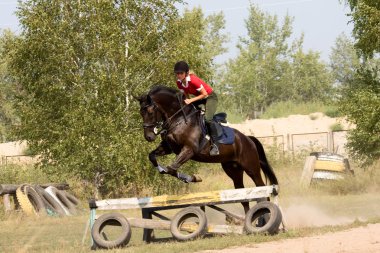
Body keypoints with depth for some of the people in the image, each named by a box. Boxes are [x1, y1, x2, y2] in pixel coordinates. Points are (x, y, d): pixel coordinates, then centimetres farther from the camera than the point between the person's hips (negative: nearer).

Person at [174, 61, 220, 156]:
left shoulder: (193, 80, -32)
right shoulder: (179, 82, -9)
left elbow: (204, 94, -25)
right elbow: (186, 95, 5)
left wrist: (191, 100, -28)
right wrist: (187, 101, -14)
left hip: (210, 97, -9)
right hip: (199, 97, 9)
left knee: (207, 118, -28)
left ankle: (215, 145, -24)